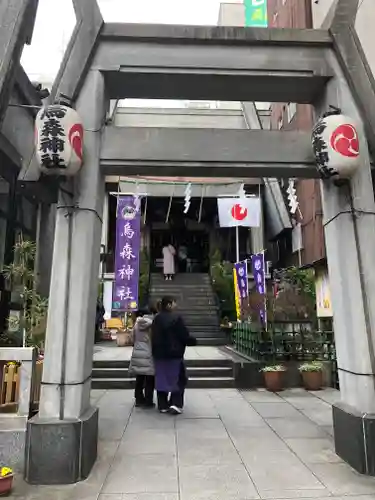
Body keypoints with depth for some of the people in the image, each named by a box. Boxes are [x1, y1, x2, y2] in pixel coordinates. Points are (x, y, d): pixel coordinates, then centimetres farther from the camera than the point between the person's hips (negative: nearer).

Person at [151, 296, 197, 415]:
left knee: (161, 379, 11)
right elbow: (185, 336, -14)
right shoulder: (176, 318, -15)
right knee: (179, 379, 6)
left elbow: (154, 336, 13)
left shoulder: (157, 319, 7)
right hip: (174, 353, -6)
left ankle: (163, 405, 16)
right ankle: (176, 404, -1)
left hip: (159, 353, 6)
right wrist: (193, 341, 4)